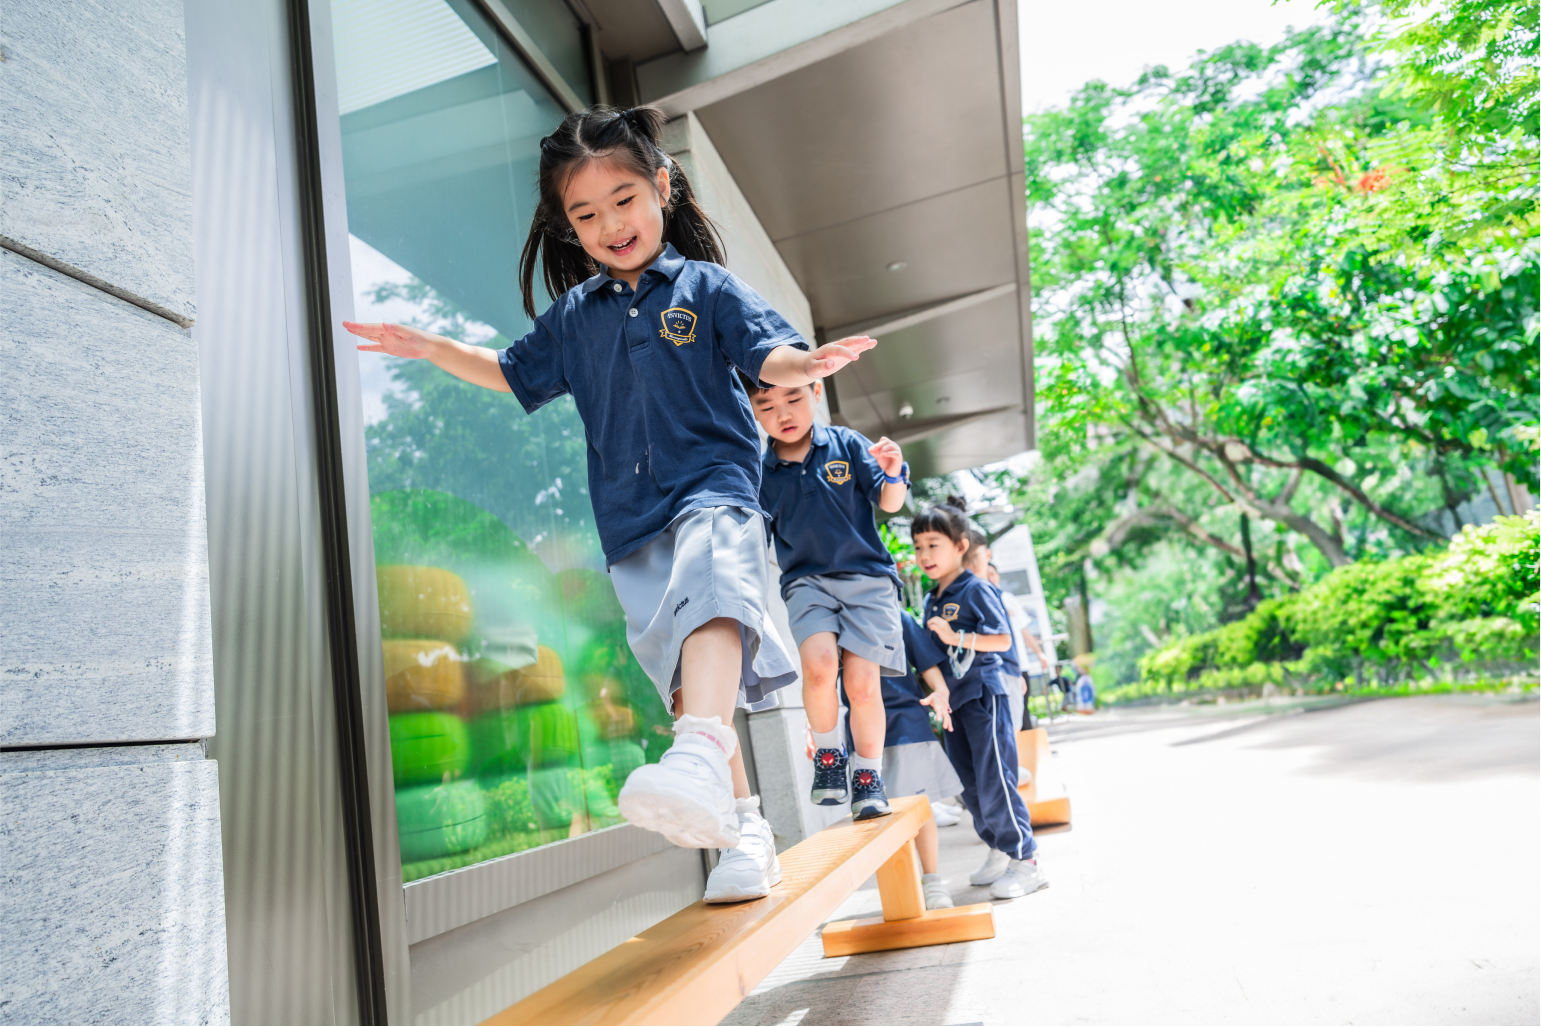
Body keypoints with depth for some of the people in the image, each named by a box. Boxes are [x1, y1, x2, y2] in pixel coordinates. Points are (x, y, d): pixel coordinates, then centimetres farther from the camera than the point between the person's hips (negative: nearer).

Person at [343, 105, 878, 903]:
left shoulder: (705, 287, 6)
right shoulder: (574, 314, 17)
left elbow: (764, 352, -6)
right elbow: (517, 374, 28)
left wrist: (806, 362, -28)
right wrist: (431, 348, 19)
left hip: (714, 485, -4)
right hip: (630, 519, 4)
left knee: (707, 598, -36)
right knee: (685, 682, 3)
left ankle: (701, 762, -54)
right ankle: (743, 829, 11)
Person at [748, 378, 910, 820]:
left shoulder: (846, 444, 0)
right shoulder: (761, 473, 2)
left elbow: (889, 503, 2)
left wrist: (893, 472, -18)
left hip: (866, 576, 0)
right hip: (806, 580, 0)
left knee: (861, 681, -9)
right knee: (819, 664, -25)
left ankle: (868, 775, 14)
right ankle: (828, 754, 2)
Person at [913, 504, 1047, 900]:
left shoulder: (975, 591, -9)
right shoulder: (931, 601, 13)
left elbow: (1002, 640, -16)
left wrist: (956, 636, -23)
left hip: (982, 694, -8)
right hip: (953, 700, 8)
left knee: (994, 781, -8)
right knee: (971, 786, 13)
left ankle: (1026, 862, 3)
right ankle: (1000, 852, 27)